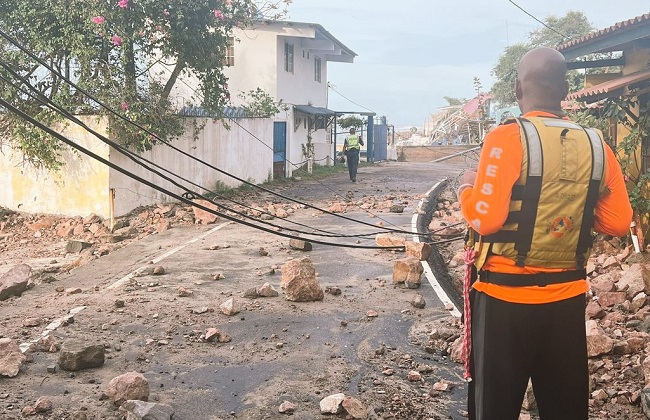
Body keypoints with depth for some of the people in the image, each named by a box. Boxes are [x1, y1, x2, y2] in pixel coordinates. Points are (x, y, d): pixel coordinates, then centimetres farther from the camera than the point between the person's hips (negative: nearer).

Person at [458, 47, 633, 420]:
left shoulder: (508, 138, -14)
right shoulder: (596, 146, 2)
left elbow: (486, 219, -18)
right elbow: (619, 223, 5)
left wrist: (468, 188, 1)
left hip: (505, 295, -4)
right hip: (569, 296, 5)